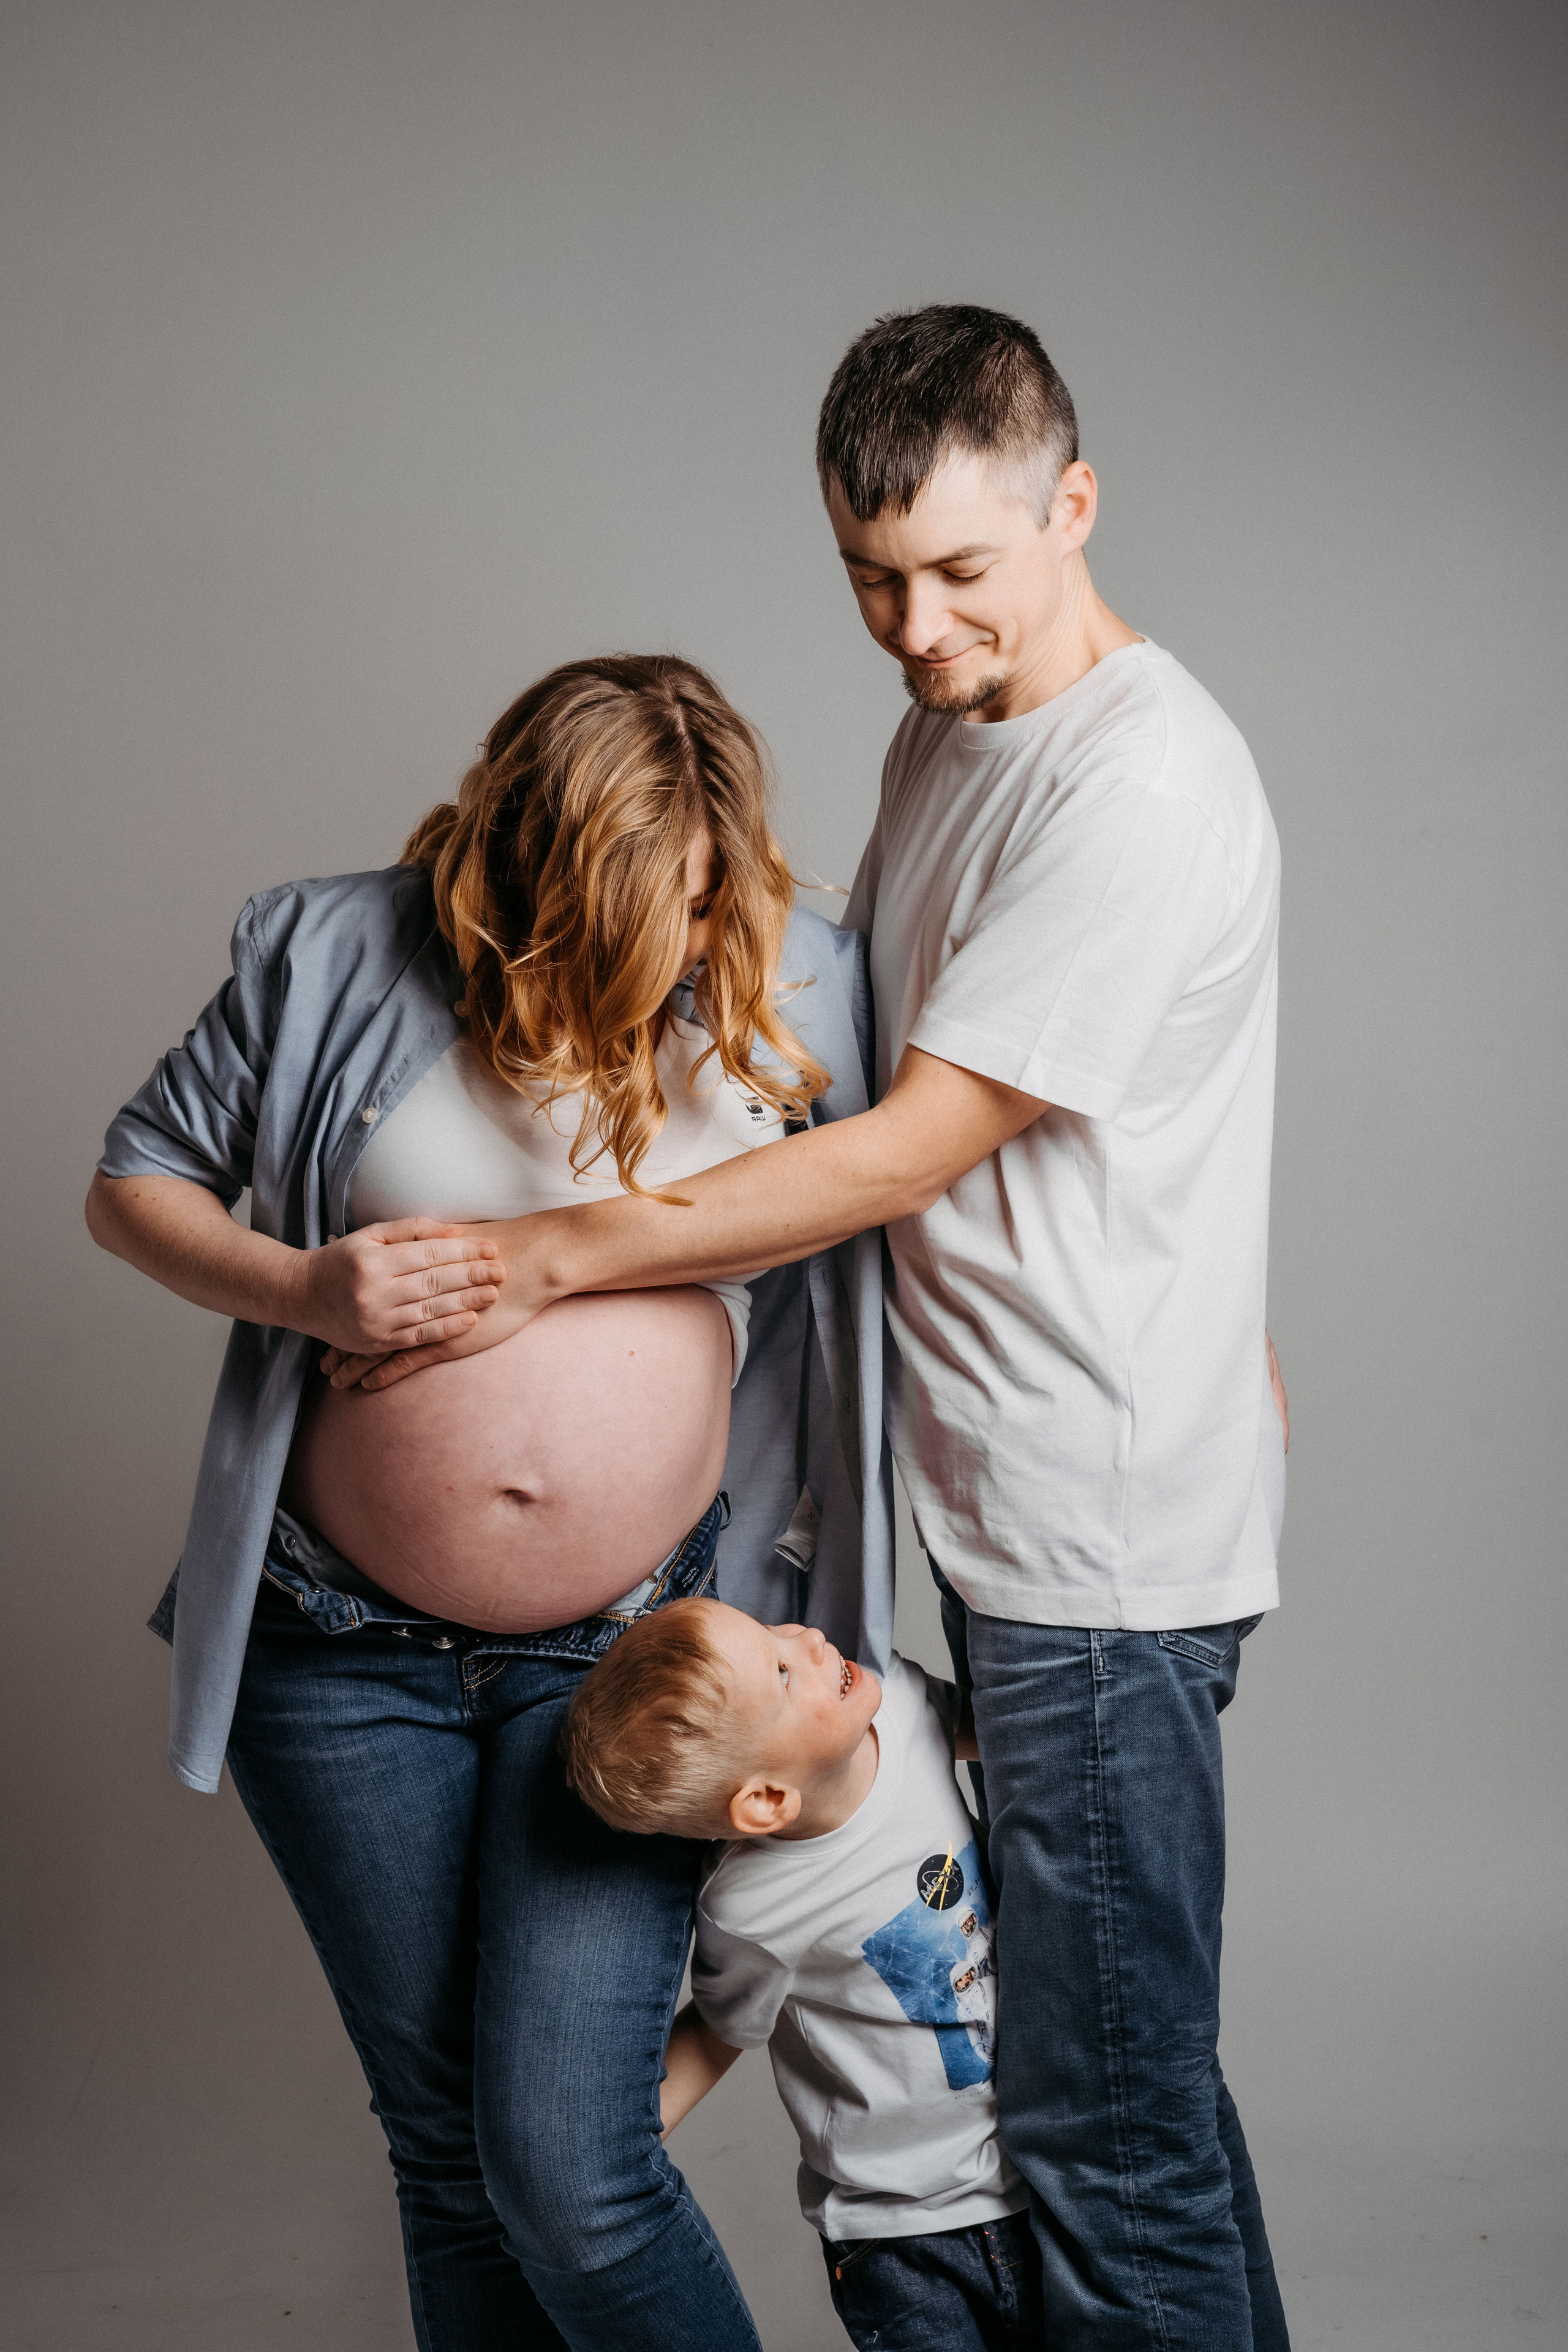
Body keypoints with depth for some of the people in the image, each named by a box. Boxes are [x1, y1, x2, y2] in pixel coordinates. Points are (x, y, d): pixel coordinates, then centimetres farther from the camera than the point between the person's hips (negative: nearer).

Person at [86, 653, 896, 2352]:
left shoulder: (793, 993, -4)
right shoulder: (345, 961, -6)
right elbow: (133, 1182, 4)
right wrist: (301, 1287, -15)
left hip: (627, 1650, -1)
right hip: (346, 1649, 1)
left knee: (567, 2167, -8)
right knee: (443, 2149, 14)